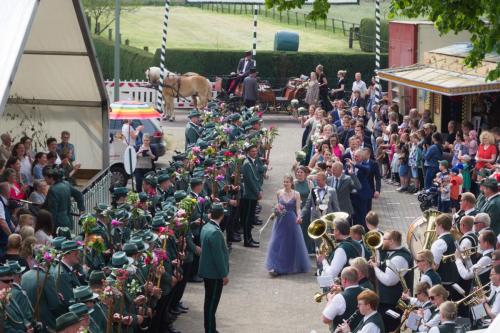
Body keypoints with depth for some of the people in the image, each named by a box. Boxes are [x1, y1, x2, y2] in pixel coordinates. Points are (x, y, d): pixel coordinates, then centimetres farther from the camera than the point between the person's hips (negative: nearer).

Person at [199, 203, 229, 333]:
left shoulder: (206, 227, 4)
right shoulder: (215, 232, -25)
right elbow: (218, 256, -23)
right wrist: (224, 275, -14)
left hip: (207, 271, 9)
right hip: (214, 273, -9)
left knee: (210, 302, 17)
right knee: (212, 303, -1)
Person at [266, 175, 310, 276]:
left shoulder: (296, 194, -5)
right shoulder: (279, 193, 2)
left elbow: (298, 208, -8)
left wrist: (299, 217, -25)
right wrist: (277, 209, -3)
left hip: (292, 221, -2)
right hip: (281, 221, 2)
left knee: (292, 244, 7)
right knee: (278, 244, -4)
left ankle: (292, 266, 25)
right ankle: (276, 267, -4)